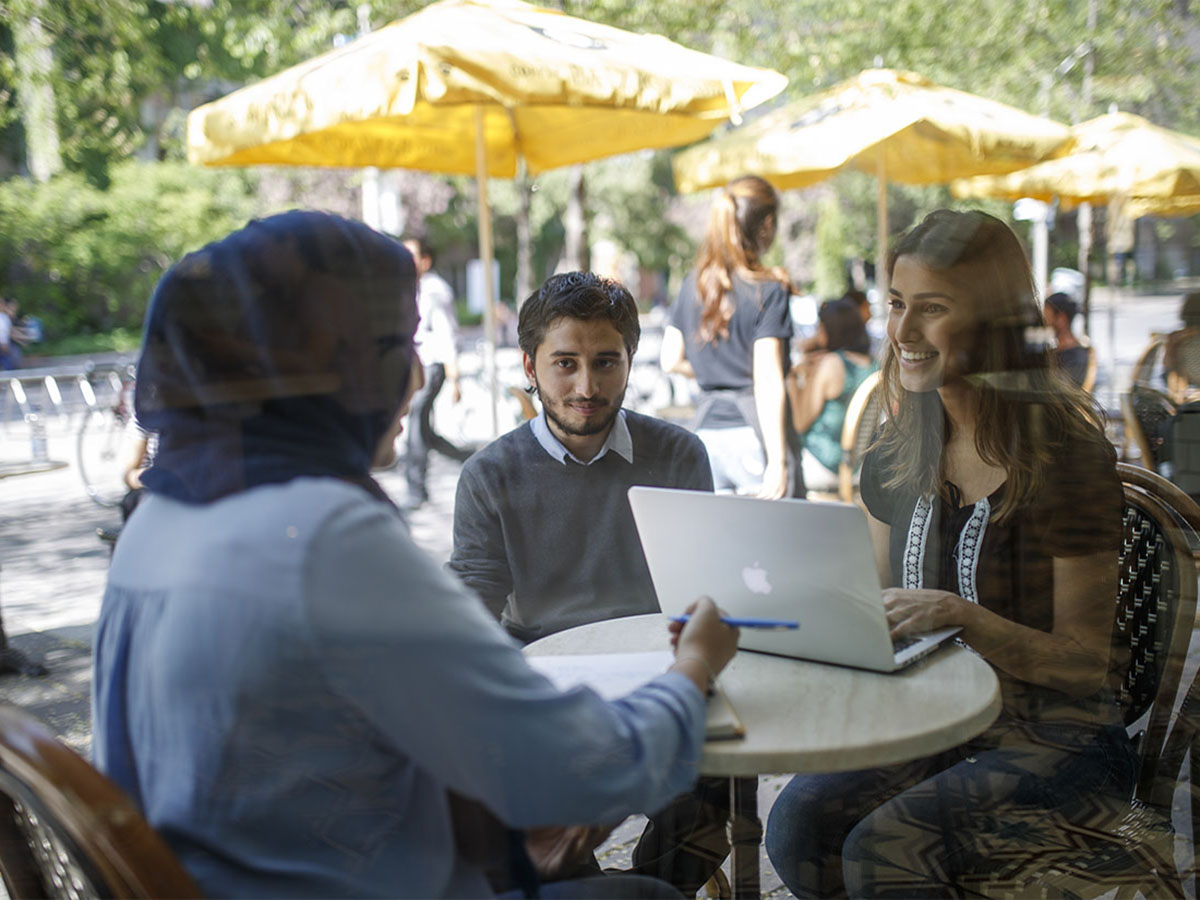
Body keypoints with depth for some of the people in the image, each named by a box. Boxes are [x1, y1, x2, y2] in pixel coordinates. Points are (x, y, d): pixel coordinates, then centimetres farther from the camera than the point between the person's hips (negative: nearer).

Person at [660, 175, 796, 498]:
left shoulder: (693, 284, 9)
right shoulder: (769, 290, -8)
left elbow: (671, 360, 13)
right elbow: (767, 382, -14)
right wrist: (778, 461, -14)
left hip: (706, 428, 6)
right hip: (750, 433, -6)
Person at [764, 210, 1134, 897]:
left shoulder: (1069, 458, -13)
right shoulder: (896, 462, 4)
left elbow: (1085, 662, -13)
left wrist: (957, 613, -28)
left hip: (1055, 735, -5)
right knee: (798, 820, -22)